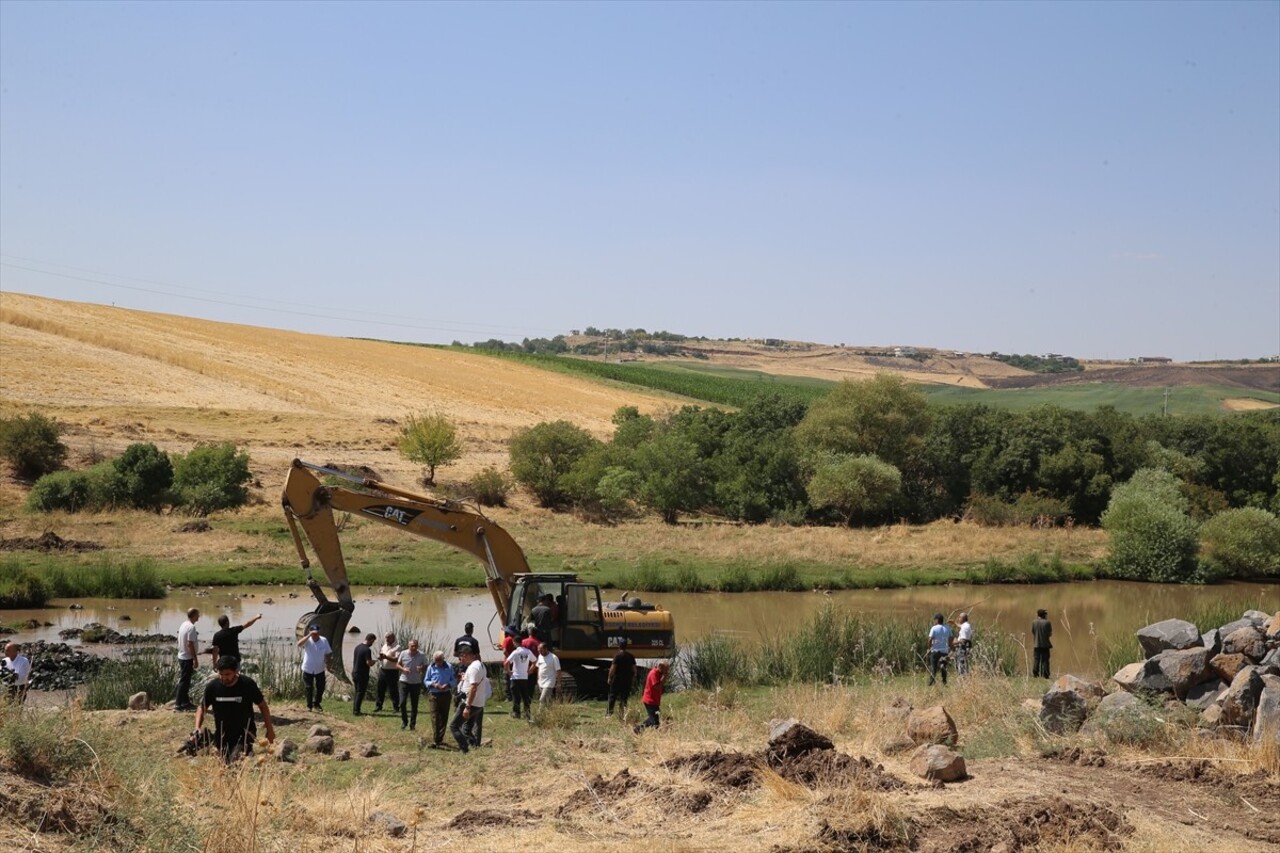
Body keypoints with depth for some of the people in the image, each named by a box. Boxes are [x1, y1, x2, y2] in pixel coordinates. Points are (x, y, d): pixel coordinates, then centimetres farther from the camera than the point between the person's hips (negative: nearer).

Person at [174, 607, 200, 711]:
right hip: (188, 658, -10)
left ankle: (185, 702, 22)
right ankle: (178, 704, -3)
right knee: (184, 681, -5)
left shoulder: (183, 625, 10)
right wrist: (195, 659, -19)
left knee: (185, 680, 15)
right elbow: (190, 644, -23)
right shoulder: (191, 627, -19)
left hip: (181, 656, 10)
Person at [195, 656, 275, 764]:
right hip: (222, 734, 4)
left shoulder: (248, 684, -16)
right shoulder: (212, 686, -11)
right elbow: (202, 708, 3)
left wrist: (269, 729, -1)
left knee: (236, 761, -24)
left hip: (244, 732, -3)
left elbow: (262, 705, -3)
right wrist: (197, 729, -12)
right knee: (224, 762, 15)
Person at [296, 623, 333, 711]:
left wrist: (327, 662, -8)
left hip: (320, 669, 2)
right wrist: (309, 635, -41)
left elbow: (328, 653, 4)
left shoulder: (324, 641, -8)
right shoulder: (308, 641, -15)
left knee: (321, 688, 9)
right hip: (308, 669, -2)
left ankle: (316, 704, 30)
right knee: (309, 688, 6)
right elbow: (299, 644, -37)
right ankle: (309, 705, 22)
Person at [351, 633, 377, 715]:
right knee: (360, 693, 0)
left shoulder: (357, 647, 8)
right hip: (362, 675, -8)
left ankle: (355, 709, 21)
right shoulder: (367, 650, -19)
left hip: (355, 673, 8)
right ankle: (357, 711, 2)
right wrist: (374, 662, -4)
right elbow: (369, 663, -23)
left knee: (357, 692, 17)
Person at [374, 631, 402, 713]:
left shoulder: (397, 647, -9)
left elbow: (397, 659, -20)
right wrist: (380, 657, -3)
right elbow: (380, 656, 21)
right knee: (380, 688, 11)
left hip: (392, 672, -6)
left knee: (394, 690, -1)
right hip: (382, 670, 7)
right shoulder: (384, 646, 13)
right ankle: (378, 706, 22)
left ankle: (396, 707, 6)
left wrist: (386, 657, -28)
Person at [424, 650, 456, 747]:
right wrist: (433, 684, -15)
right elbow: (426, 680, 6)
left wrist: (448, 685, -16)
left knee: (444, 717, 7)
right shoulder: (431, 668, 0)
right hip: (435, 695, -1)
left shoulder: (449, 667, 0)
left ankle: (440, 739, 18)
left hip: (446, 695, 1)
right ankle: (435, 741, -15)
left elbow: (453, 680, 5)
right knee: (435, 718, -9)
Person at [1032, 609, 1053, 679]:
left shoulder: (1034, 622, 0)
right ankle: (1045, 675, 0)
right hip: (1045, 644, -2)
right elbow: (1050, 634, -2)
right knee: (1045, 660, 3)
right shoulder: (1047, 622, -6)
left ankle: (1034, 674, 2)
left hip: (1036, 644, 2)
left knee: (1036, 660, 7)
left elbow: (1032, 633, 2)